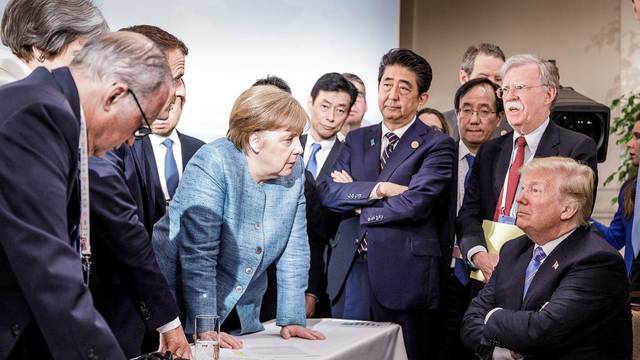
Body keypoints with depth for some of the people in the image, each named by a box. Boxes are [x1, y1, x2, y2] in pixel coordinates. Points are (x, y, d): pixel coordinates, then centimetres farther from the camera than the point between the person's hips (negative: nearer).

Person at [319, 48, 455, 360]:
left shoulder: (437, 145, -1)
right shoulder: (356, 140, 14)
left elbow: (415, 203, -15)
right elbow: (327, 192, 1)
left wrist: (356, 202, -3)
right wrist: (378, 189, -13)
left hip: (404, 275, -4)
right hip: (350, 272, 4)